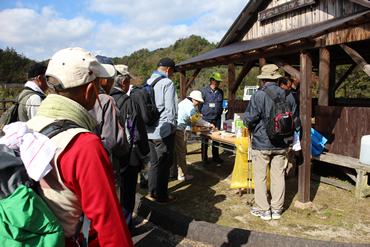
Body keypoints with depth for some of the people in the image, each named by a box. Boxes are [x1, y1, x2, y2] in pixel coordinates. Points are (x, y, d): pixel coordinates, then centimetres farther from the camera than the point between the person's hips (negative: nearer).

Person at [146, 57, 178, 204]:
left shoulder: (147, 82, 11)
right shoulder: (167, 83, -12)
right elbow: (170, 108, -16)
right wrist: (173, 126, -5)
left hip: (149, 130, 8)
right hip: (163, 131, -8)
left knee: (154, 162, 19)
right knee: (164, 164, 3)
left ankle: (152, 192, 29)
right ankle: (161, 196, 13)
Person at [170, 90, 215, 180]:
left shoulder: (185, 103, 24)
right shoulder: (189, 104, -8)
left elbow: (188, 120, 28)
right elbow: (195, 118, -16)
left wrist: (197, 125, 20)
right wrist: (209, 125, -9)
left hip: (175, 129, 10)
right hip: (177, 129, -10)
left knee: (175, 152, 17)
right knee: (181, 153, -1)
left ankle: (173, 172, 26)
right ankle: (182, 175, 7)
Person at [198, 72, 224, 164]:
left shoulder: (220, 92, 9)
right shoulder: (204, 91, -4)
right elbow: (200, 105, 4)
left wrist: (219, 112, 15)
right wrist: (204, 113, 8)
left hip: (217, 119, 4)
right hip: (206, 118, -4)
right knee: (205, 138, 3)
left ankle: (215, 156, 20)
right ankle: (204, 157, 14)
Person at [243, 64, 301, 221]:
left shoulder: (258, 95, -14)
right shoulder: (288, 95, 0)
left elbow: (249, 120, -14)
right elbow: (296, 121, 8)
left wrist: (250, 126, 9)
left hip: (261, 143, -4)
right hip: (281, 144, 5)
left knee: (260, 177, 8)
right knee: (278, 176, 14)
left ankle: (263, 210, 17)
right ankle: (277, 209, 24)